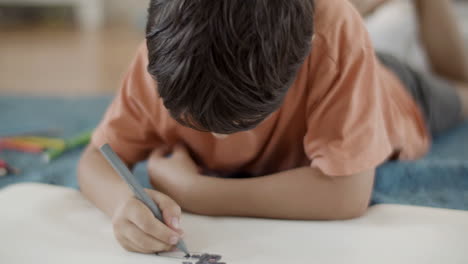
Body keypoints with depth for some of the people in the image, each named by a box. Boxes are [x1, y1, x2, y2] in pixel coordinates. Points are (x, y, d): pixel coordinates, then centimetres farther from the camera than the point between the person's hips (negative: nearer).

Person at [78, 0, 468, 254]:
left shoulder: (333, 32, -50)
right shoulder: (164, 58, -39)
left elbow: (347, 193, -51)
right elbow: (98, 158, -29)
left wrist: (193, 191, -47)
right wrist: (125, 200, -53)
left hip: (382, 93, -1)